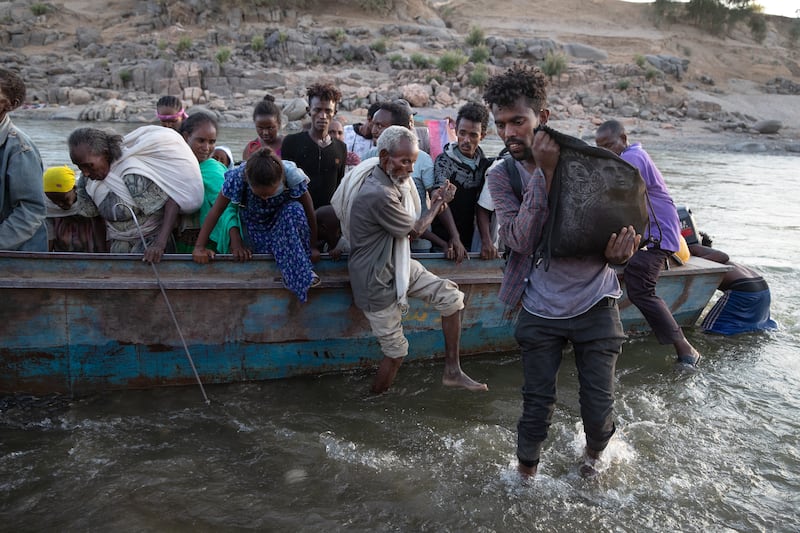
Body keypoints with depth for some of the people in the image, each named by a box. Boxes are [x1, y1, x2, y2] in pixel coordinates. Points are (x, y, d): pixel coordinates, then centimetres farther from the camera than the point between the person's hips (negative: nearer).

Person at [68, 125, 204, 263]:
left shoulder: (133, 175, -23)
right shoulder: (88, 181, 0)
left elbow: (172, 202, -25)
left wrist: (159, 245, -33)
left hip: (149, 247, -6)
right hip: (118, 249, 7)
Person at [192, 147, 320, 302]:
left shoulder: (292, 177, -29)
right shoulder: (237, 178, -28)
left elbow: (309, 213, -18)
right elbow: (216, 211, -20)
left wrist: (312, 247, -13)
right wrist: (199, 247, -24)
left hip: (284, 230, -1)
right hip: (255, 234, 1)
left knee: (295, 209, -32)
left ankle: (300, 270, -25)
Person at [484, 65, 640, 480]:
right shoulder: (501, 175, -7)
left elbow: (616, 227, -2)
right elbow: (521, 240, -22)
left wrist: (617, 252, -26)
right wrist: (544, 172, -27)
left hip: (595, 304, 0)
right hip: (541, 310, 0)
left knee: (599, 405, 9)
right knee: (537, 407, 7)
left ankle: (595, 451, 42)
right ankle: (525, 474, 34)